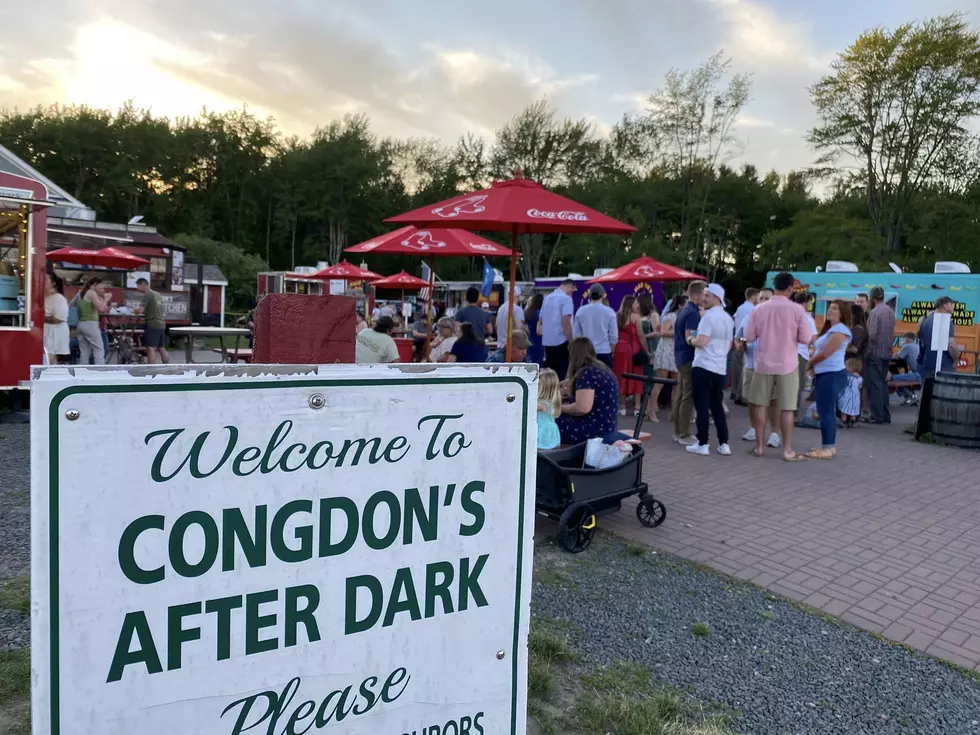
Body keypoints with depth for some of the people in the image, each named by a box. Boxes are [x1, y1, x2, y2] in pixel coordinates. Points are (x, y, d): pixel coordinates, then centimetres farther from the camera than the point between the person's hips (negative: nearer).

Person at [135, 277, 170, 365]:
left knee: (151, 349, -11)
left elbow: (141, 310, -17)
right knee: (162, 349, 13)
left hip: (153, 325, -9)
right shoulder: (158, 295, 18)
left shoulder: (147, 295, -8)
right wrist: (145, 312, 19)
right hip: (161, 324, 9)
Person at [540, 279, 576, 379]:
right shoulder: (566, 298, -9)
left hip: (547, 341, 7)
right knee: (561, 372, -3)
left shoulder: (547, 298, 14)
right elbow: (565, 321, -18)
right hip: (561, 340, -7)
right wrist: (571, 341, -14)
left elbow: (541, 321, 20)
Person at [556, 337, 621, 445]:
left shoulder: (587, 373, -16)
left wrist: (561, 408, -7)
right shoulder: (601, 368, 12)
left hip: (595, 430, -10)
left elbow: (582, 408, -24)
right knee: (560, 417, 19)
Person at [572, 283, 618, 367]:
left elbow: (575, 334, 4)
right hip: (604, 352, -2)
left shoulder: (580, 311, -1)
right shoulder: (609, 312, -5)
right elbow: (614, 336, -3)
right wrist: (611, 352, 11)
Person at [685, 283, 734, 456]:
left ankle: (702, 444, 2)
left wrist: (691, 340, -3)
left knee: (702, 406, -1)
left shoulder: (709, 316, -13)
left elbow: (702, 342, -21)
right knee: (717, 406, 13)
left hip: (703, 366, -8)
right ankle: (724, 444, 11)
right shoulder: (728, 318, 14)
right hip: (720, 368, 8)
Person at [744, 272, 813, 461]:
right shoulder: (797, 309, -9)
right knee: (787, 408, 3)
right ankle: (787, 450, 7)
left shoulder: (759, 309, -4)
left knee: (760, 405, 11)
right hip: (788, 364, -2)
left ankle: (759, 446, 14)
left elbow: (749, 337, 1)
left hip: (764, 363, 2)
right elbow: (806, 338, -6)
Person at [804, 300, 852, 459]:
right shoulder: (830, 329, 21)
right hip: (823, 374, 11)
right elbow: (818, 350, 18)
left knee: (826, 412, -8)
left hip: (832, 375, -11)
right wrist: (811, 364, 0)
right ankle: (830, 446, 19)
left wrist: (809, 363, -2)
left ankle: (827, 449, -5)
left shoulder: (840, 330, -13)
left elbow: (825, 353, -18)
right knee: (826, 412, 13)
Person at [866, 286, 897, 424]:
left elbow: (871, 334, -18)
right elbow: (891, 333, 13)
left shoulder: (875, 312, -14)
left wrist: (866, 347, -2)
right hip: (887, 352, 8)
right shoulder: (891, 311, 10)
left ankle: (877, 416, -2)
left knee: (874, 384, -3)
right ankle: (885, 415, 17)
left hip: (875, 352, -8)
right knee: (883, 383, 14)